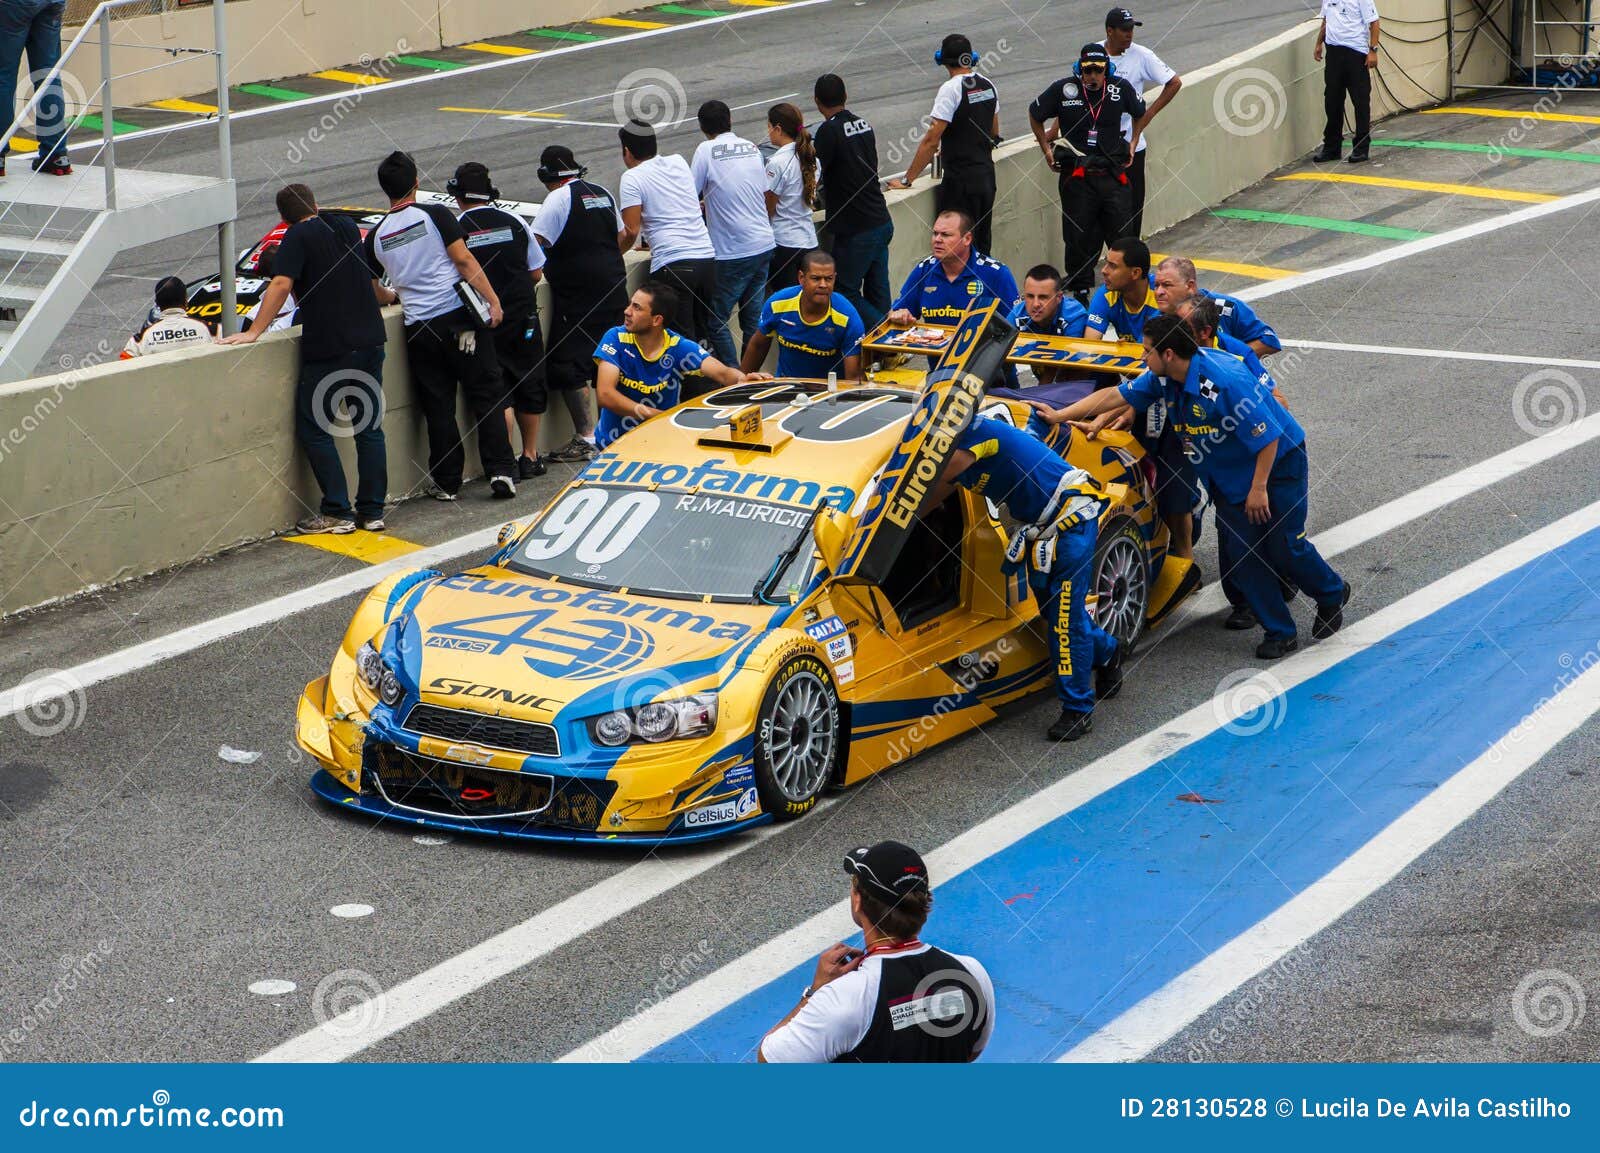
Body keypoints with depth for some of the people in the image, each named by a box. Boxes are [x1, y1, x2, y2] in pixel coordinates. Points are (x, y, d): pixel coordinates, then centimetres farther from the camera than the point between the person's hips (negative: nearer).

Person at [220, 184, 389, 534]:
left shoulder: (297, 238, -6)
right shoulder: (348, 227, 14)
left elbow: (282, 285, -19)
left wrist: (254, 331, -18)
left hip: (328, 348, -6)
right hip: (370, 340, 7)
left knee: (313, 430, 3)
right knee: (369, 428, 12)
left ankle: (338, 512, -1)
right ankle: (372, 511, 13)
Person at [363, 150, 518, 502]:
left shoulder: (376, 236, 9)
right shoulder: (435, 215, -3)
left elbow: (372, 290, 19)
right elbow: (464, 260, -9)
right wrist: (492, 300, -7)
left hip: (419, 327, 3)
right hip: (458, 316, -3)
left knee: (438, 407, 9)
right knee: (486, 396, 3)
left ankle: (447, 482, 13)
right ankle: (501, 473, -2)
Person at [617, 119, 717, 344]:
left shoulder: (632, 178, -3)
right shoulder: (679, 162, 16)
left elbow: (631, 232, -10)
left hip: (672, 264, -6)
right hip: (707, 257, 6)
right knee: (703, 334, 15)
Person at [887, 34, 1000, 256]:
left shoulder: (951, 89, -16)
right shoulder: (988, 85, 7)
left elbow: (931, 140, -19)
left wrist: (907, 180, -14)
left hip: (961, 180, -8)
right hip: (987, 175, 8)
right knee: (982, 243, 16)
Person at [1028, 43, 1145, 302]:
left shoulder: (1121, 88, 0)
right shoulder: (1063, 89, -6)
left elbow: (1140, 113, 22)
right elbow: (1035, 115, 11)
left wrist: (1132, 144, 18)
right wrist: (1046, 149, 11)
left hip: (1113, 175, 1)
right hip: (1077, 177, -1)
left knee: (1123, 233, -1)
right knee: (1079, 237, 3)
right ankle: (1080, 290, 15)